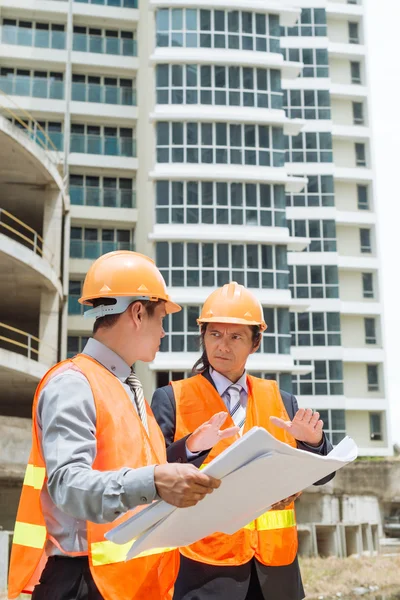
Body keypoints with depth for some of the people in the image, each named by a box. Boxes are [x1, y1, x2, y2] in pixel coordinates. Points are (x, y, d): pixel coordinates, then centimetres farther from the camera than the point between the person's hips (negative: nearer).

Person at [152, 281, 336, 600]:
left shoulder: (280, 400, 7)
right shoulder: (171, 399, -2)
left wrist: (312, 441, -13)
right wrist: (190, 448, -24)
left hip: (274, 566, 3)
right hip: (205, 566, -3)